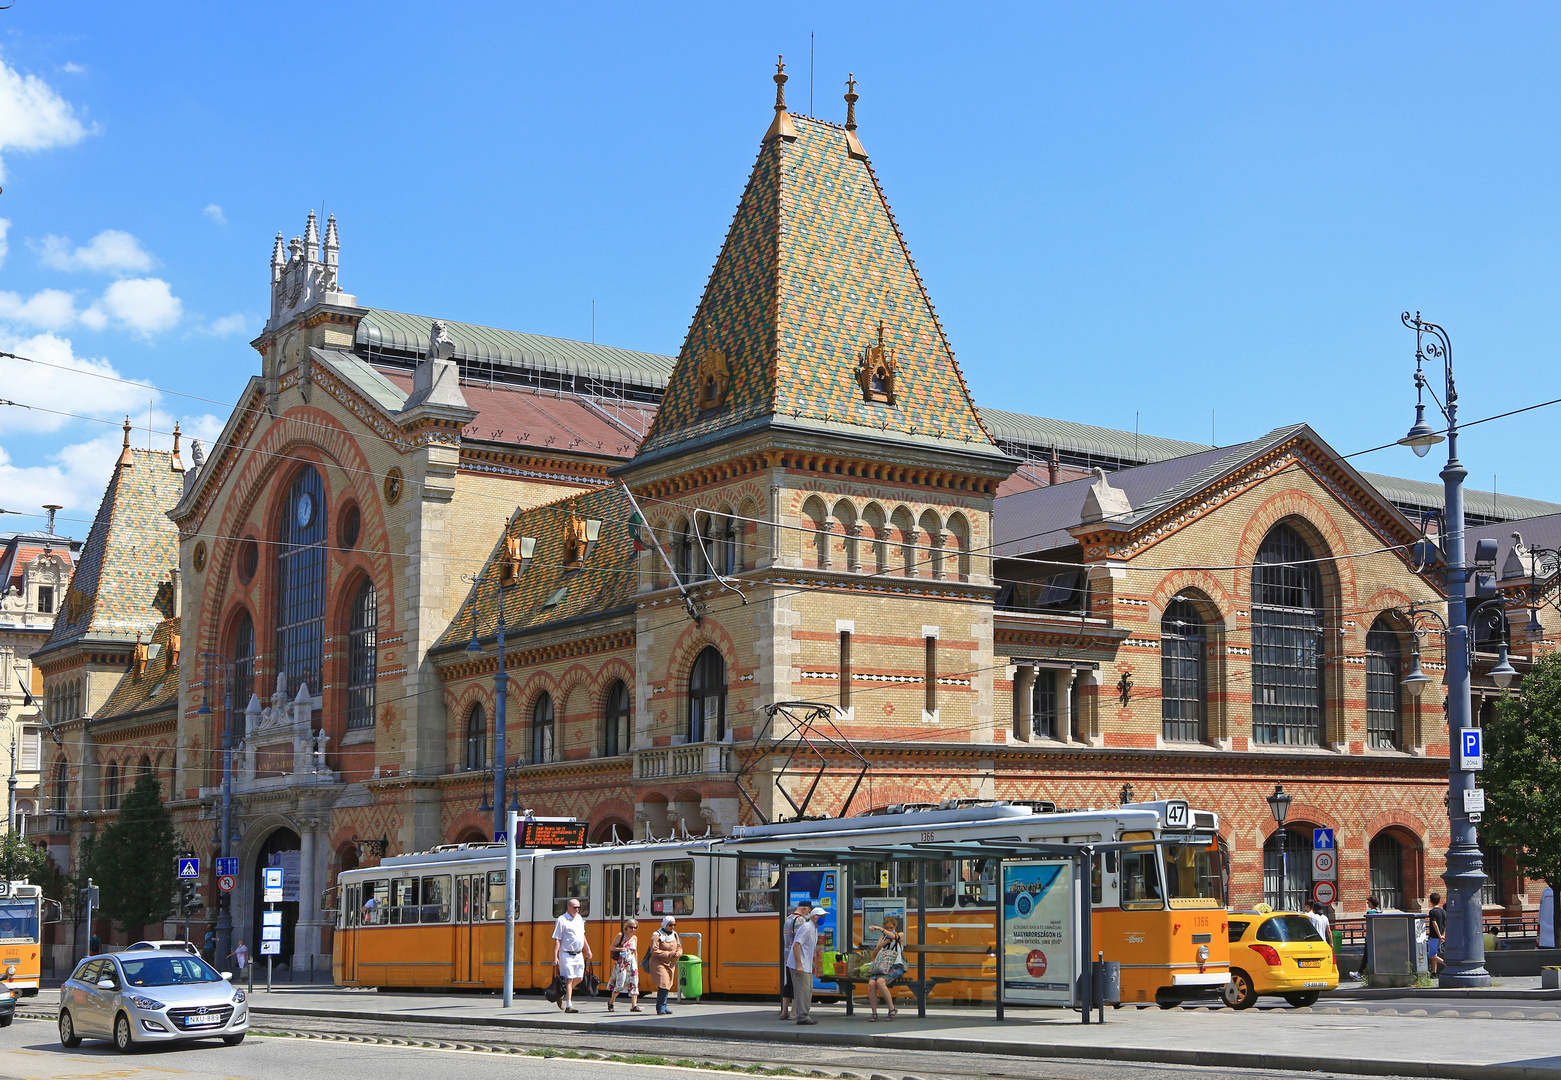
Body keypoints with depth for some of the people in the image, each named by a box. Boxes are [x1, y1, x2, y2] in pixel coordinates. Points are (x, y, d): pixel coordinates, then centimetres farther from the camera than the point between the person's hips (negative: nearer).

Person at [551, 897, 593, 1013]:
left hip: (579, 955, 7)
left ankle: (563, 994, 28)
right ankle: (568, 1006, -6)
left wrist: (588, 950, 25)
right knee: (569, 979, -8)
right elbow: (557, 940, -12)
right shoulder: (562, 920, -10)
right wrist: (555, 957, -16)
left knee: (579, 978, 9)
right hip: (567, 954, -7)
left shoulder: (579, 918, 13)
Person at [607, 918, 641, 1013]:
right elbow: (611, 947, -1)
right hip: (621, 962, -4)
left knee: (634, 982, -7)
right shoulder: (621, 935, -2)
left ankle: (634, 1005, -9)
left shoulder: (635, 938, 12)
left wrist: (636, 965, 16)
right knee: (620, 982, -8)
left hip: (632, 963, 4)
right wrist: (620, 949, -18)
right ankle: (611, 1002, 14)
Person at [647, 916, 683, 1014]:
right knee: (663, 984, -19)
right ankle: (661, 1007, -14)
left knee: (668, 984, 9)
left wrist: (677, 953, -8)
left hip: (671, 964, 7)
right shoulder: (657, 935, -11)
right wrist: (668, 954, -19)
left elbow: (679, 948, 15)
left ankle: (662, 1007, 19)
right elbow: (654, 951, -18)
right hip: (659, 963, -7)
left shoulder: (675, 935, 12)